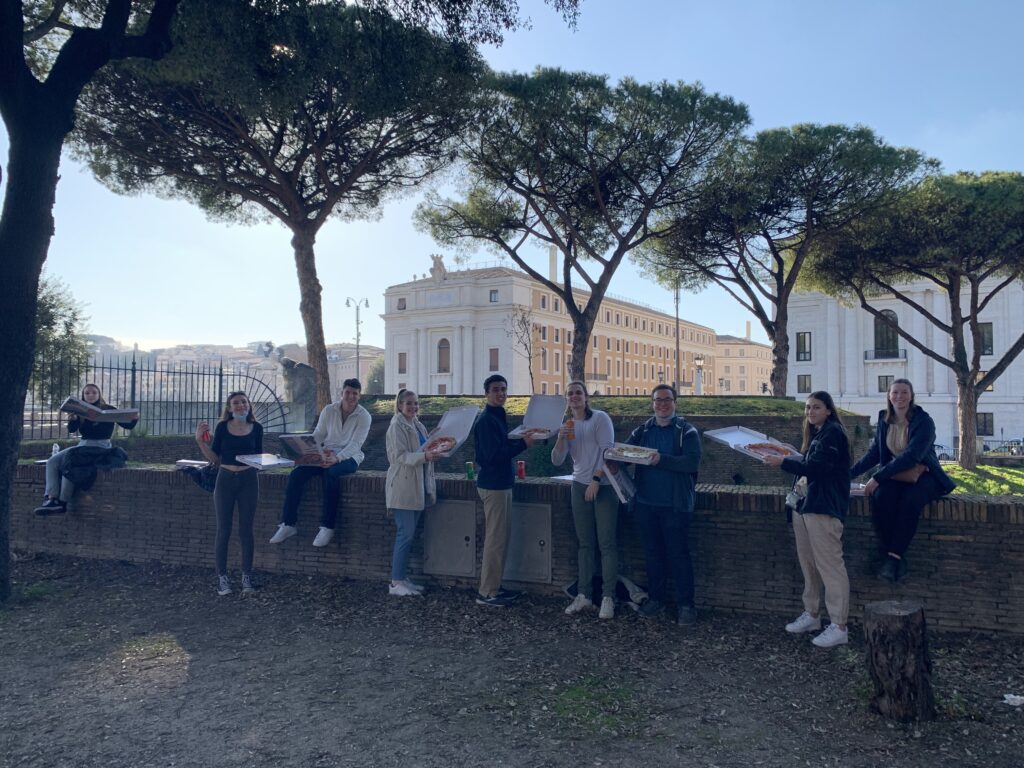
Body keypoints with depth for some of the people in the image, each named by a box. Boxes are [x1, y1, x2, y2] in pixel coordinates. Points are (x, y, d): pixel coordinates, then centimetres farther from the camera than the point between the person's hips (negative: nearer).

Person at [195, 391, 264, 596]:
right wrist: (200, 440, -10)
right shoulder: (222, 427, 1)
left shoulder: (256, 428, 4)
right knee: (223, 531, 3)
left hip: (248, 480, 0)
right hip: (225, 479, 0)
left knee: (246, 530, 5)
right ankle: (222, 578, 10)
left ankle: (247, 577, 12)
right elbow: (214, 458, 1)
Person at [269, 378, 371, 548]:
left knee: (330, 473, -37)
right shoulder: (329, 410, 6)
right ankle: (288, 524, -13)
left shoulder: (364, 416, -6)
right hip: (327, 456, 4)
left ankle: (327, 527, -29)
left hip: (349, 457, -4)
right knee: (296, 474, -19)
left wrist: (337, 458, -32)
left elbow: (356, 444, -16)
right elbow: (318, 435, 7)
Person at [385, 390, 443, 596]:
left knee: (409, 535, 11)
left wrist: (433, 453, 10)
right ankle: (396, 583, 0)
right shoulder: (397, 426, -10)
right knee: (405, 535, -7)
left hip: (417, 488, 9)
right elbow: (399, 456, -19)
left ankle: (401, 579, 18)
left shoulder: (418, 426, 16)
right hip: (403, 487, -9)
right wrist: (424, 456, -31)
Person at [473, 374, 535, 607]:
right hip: (493, 485, -10)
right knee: (495, 539, -5)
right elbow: (493, 454, -23)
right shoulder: (486, 420, -15)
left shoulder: (498, 417, 15)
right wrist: (523, 444, -19)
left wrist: (522, 439, 6)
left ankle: (494, 587, 22)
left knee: (500, 538, 14)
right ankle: (486, 593, 2)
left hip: (502, 483, 10)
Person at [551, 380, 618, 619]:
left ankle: (608, 597, -1)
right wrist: (561, 438, -12)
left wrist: (596, 480, -17)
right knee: (584, 543, 6)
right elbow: (557, 461, 5)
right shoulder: (568, 425, 11)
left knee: (606, 543, -5)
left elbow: (607, 451, -11)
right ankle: (584, 595, 11)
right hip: (580, 486, 5)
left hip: (603, 486, -5)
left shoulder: (600, 418, -4)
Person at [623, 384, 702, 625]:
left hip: (675, 505, -4)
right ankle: (656, 598, 26)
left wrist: (661, 460, -26)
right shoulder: (642, 431, 12)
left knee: (679, 554, 1)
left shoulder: (687, 431, -2)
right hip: (645, 503, 4)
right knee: (653, 553, 13)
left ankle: (685, 604, 11)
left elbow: (692, 462, -16)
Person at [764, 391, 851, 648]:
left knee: (830, 567, -7)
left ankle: (838, 627, -3)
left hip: (823, 509, -9)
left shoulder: (833, 433, -10)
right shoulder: (815, 434, 18)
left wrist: (783, 462, -17)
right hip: (804, 505, 10)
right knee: (808, 564, 15)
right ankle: (811, 615, 26)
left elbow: (816, 468, -18)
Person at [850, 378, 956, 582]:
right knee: (881, 497, -30)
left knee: (910, 499, -36)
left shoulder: (924, 421, -12)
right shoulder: (884, 419, 5)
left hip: (923, 475, -3)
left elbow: (911, 456, -23)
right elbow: (874, 453, 10)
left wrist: (878, 477, -28)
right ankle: (898, 558, -28)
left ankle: (894, 556, -31)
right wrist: (849, 473, 1)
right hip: (894, 476, 4)